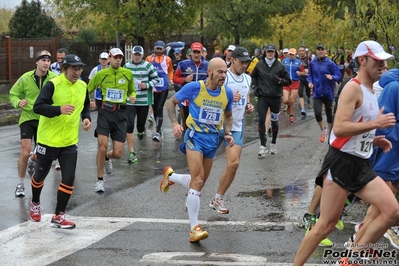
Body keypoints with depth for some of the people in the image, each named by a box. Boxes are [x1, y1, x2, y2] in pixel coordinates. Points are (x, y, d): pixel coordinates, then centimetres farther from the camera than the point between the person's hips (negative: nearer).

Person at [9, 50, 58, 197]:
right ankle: (20, 184, 8)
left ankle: (32, 161, 47)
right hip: (27, 118, -1)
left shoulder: (55, 79, -12)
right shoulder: (26, 78, -11)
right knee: (25, 153, -12)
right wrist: (18, 102, -20)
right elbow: (13, 94, 2)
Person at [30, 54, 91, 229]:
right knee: (41, 174, 15)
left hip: (70, 141, 4)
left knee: (69, 179, -5)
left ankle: (59, 216, 6)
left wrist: (86, 118, 1)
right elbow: (37, 107, -22)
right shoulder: (53, 85, -16)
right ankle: (35, 204, 43)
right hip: (48, 138, -4)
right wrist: (59, 109, -35)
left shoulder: (82, 86, 3)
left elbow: (85, 106, 21)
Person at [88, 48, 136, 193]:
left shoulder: (128, 74, 5)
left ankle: (107, 158, 37)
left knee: (117, 153, -2)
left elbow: (132, 91, 19)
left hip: (120, 113, 2)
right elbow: (88, 90, 12)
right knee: (102, 146, -15)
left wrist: (132, 97, -3)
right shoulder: (101, 74, 1)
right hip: (105, 111, -2)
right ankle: (100, 180, 4)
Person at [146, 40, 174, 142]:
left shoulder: (167, 59, 3)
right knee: (155, 109, 10)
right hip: (153, 87, 2)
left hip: (164, 87, -2)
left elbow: (170, 70, 18)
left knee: (159, 108, -11)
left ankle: (158, 132, -11)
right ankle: (159, 129, 27)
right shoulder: (149, 59, 2)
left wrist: (171, 79, 4)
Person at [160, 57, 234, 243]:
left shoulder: (227, 93, 1)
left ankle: (170, 176, 44)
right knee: (198, 181, -18)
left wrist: (228, 133, 2)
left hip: (213, 139, 6)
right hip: (195, 136, -5)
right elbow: (170, 102, -1)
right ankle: (194, 228, -12)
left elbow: (228, 116, 19)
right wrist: (175, 123, -15)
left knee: (199, 183, 14)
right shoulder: (194, 87, -12)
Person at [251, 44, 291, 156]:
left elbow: (288, 81, 2)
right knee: (261, 120, -10)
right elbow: (253, 76, 20)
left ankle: (273, 143, 30)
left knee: (274, 121, 11)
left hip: (276, 97, 0)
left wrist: (279, 80, -17)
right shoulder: (259, 64, 1)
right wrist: (255, 86, 5)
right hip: (262, 97, 0)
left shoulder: (280, 66, -3)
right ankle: (263, 145, -4)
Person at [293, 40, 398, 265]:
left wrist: (374, 140, 9)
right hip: (341, 163, -9)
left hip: (362, 165, 9)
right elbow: (339, 128, -25)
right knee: (326, 225, -5)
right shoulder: (353, 88, -13)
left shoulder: (370, 92, 16)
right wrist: (376, 123, -22)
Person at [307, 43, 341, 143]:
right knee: (317, 113, -14)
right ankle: (322, 130, 13)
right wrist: (310, 82, -4)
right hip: (317, 92, 1)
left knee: (329, 113, 12)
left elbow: (338, 76, -8)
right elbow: (310, 75, 14)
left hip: (328, 92, -1)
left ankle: (330, 132, 31)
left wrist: (332, 77, -27)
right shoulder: (312, 63, 1)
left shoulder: (330, 63, -10)